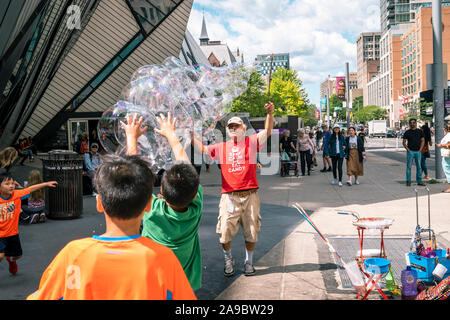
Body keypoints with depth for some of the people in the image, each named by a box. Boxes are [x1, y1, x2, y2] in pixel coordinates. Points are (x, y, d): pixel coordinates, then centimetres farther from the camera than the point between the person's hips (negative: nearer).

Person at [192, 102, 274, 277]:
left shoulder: (251, 142, 6)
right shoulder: (221, 147, 11)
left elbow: (267, 131, -7)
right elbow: (202, 149, 5)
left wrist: (270, 114, -24)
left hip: (250, 195, -1)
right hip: (229, 196, 1)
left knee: (251, 232, 8)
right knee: (225, 232, -1)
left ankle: (248, 261, 28)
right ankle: (228, 260, 24)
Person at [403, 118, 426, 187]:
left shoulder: (420, 131, 8)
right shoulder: (407, 132, 3)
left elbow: (423, 141, 10)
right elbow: (404, 142, 3)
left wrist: (420, 149, 0)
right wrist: (408, 149, -8)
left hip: (418, 151, 2)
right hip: (410, 151, -2)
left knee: (419, 166, 5)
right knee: (409, 166, -2)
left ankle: (419, 181, 12)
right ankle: (408, 181, 3)